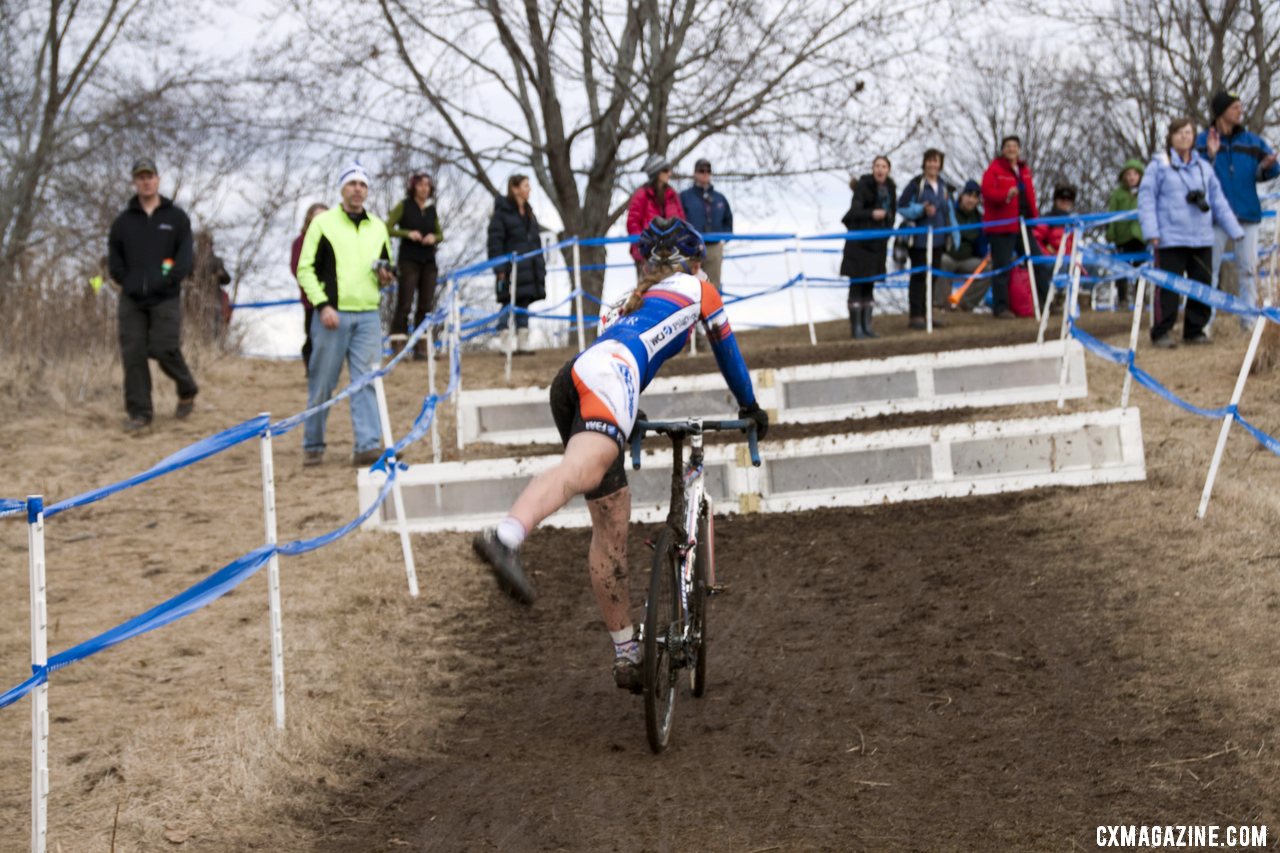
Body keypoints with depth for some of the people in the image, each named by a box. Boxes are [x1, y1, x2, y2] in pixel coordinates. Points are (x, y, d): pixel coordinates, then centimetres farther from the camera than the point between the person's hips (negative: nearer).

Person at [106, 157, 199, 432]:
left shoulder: (176, 217, 5)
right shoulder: (124, 220, 12)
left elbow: (185, 255, -1)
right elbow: (114, 255, 13)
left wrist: (168, 280, -12)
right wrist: (123, 280, -2)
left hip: (165, 299, -3)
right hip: (131, 299, 3)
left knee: (165, 351, -8)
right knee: (133, 354, -3)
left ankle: (187, 391, 21)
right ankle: (139, 413, 2)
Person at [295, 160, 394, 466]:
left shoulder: (378, 227, 16)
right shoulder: (323, 223, 1)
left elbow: (387, 268, 26)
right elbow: (305, 269, -2)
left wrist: (386, 276, 1)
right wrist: (322, 305, -13)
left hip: (368, 316, 4)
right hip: (332, 314, -4)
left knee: (367, 382, -5)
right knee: (321, 383, 1)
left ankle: (367, 445, -7)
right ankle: (313, 446, 13)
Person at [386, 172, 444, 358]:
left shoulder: (432, 209, 13)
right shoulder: (403, 206, 0)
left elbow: (441, 234, 18)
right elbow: (388, 228, -5)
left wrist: (434, 238, -5)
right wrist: (408, 234, -19)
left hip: (428, 261, 5)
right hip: (409, 260, -5)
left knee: (426, 305, 3)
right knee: (404, 303, -10)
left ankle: (421, 347, 8)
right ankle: (398, 345, -10)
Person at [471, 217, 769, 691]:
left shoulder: (631, 296, 41)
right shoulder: (697, 289, 27)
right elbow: (726, 352, 36)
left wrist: (628, 418, 60)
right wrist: (750, 407, 51)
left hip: (570, 381, 7)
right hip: (608, 374, -7)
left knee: (611, 526, 11)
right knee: (584, 469, -35)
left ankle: (626, 656, 13)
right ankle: (504, 540, -65)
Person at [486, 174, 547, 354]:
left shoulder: (529, 213, 19)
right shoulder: (502, 211, -5)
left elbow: (536, 242, 22)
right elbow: (495, 241, -10)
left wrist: (541, 268, 16)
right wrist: (499, 269, -16)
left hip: (529, 270, 7)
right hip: (511, 270, -7)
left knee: (524, 306, 7)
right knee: (508, 306, -6)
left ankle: (523, 344, 10)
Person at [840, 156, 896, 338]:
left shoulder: (890, 188, 6)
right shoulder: (863, 186, -12)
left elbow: (892, 211, 19)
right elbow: (854, 212, -21)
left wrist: (887, 231, 9)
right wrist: (871, 214, -38)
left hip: (878, 243, 6)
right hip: (860, 242, -6)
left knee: (870, 285, 11)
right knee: (857, 284, -4)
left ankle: (866, 326, 16)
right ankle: (856, 327, -2)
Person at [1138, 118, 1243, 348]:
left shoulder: (1204, 167, 15)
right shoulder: (1159, 165, 1)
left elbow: (1218, 202, 18)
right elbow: (1146, 199, -3)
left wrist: (1235, 231, 14)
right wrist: (1151, 232, -13)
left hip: (1202, 240, 5)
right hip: (1170, 240, -5)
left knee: (1202, 285, 6)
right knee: (1168, 287, -7)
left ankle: (1195, 331, 18)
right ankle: (1161, 333, 0)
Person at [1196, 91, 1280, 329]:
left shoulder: (1252, 140, 7)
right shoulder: (1203, 140, -2)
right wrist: (1210, 156, -25)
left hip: (1247, 213, 3)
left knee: (1248, 269, 4)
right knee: (1209, 268, 1)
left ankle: (1249, 319, 10)